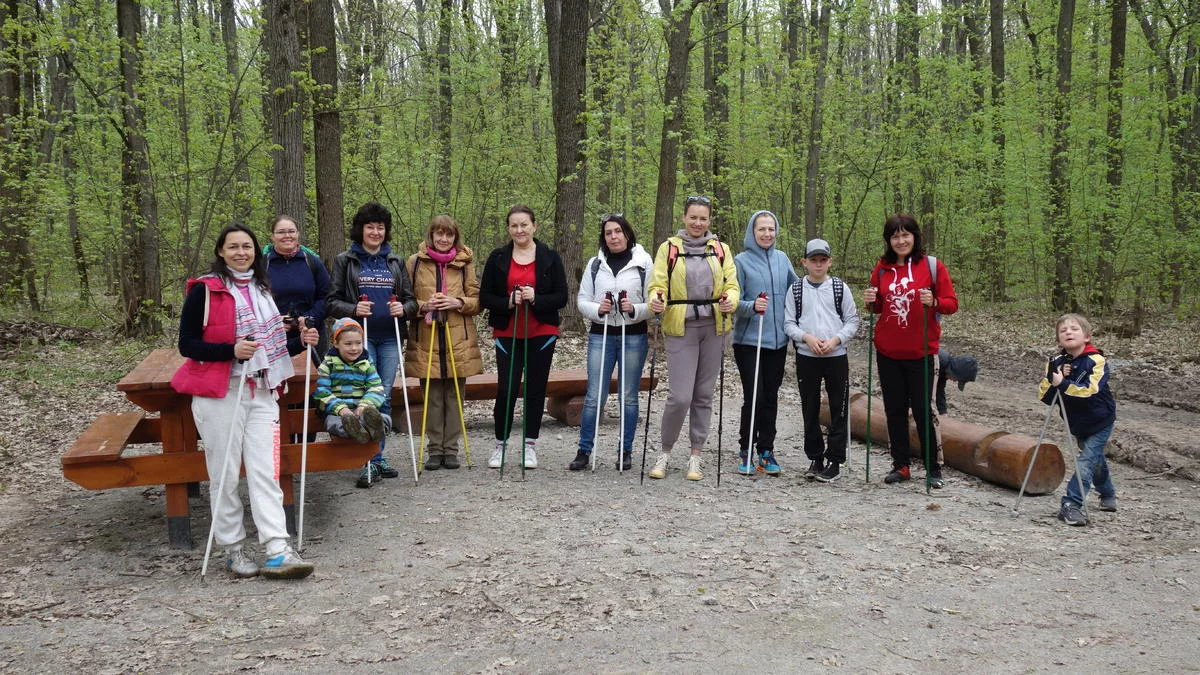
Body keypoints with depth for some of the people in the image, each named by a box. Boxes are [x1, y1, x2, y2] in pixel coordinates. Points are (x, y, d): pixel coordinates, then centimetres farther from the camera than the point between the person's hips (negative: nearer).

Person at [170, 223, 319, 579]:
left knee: (266, 472, -3)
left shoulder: (262, 290, 17)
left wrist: (299, 341, 8)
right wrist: (231, 350, -21)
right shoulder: (204, 290, -3)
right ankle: (233, 549, 13)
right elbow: (187, 344, -8)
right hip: (220, 394, -5)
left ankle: (278, 552, -8)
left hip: (262, 393, 5)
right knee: (225, 476, 1)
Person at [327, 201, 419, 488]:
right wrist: (353, 309, -17)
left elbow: (411, 299, 14)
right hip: (360, 337, -3)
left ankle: (379, 457, 16)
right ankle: (371, 462, -4)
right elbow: (332, 301, 2)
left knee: (385, 397, 6)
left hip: (390, 338, 3)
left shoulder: (395, 261, 14)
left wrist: (404, 308, -9)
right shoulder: (345, 260, 5)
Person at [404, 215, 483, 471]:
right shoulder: (415, 262, 4)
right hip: (426, 341, -1)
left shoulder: (465, 263, 7)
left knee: (454, 397, 5)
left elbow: (477, 300, 7)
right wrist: (423, 306, -13)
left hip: (458, 342, 1)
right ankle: (435, 449, 12)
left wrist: (458, 303, -11)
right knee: (432, 398, 3)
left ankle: (451, 449, 14)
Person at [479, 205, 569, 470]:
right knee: (507, 389, -3)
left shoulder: (550, 258, 2)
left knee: (535, 389, 6)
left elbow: (561, 297, -1)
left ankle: (530, 446, 17)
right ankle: (500, 444, 14)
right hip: (507, 334, 0)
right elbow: (485, 297, 2)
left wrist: (535, 299, -18)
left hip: (541, 334, 0)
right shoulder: (498, 258, 3)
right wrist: (508, 302, -16)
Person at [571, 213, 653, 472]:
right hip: (601, 335, 1)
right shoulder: (595, 264, 7)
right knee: (594, 396, -1)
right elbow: (582, 300, 8)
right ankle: (584, 451, 8)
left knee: (629, 397, 7)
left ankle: (626, 452, 17)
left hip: (634, 336, -1)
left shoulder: (644, 262, 1)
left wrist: (634, 309, -19)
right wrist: (597, 310, -12)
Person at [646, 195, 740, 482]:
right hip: (681, 328, -3)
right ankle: (665, 452, 10)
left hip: (713, 328, 3)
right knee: (680, 396, -10)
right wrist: (656, 301, -23)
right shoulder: (669, 248, 4)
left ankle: (695, 456, 18)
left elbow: (731, 285, 6)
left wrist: (730, 300, -16)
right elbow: (658, 284, -1)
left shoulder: (721, 249, 10)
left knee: (704, 394, 8)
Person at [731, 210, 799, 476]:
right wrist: (752, 306, -25)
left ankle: (766, 451, 16)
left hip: (778, 340, 4)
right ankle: (746, 452, 7)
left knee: (771, 397, 7)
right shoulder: (741, 261, -4)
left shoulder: (782, 259, 8)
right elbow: (734, 301, -7)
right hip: (748, 340, -4)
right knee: (754, 397, -7)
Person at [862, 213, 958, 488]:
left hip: (920, 352, -4)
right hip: (887, 352, 4)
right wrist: (871, 302, -5)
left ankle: (933, 468, 12)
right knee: (894, 410, 9)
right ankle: (901, 465, 20)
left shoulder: (932, 265, -4)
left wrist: (933, 302, -23)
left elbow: (952, 303, -4)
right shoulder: (882, 268, 6)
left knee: (922, 410, 0)